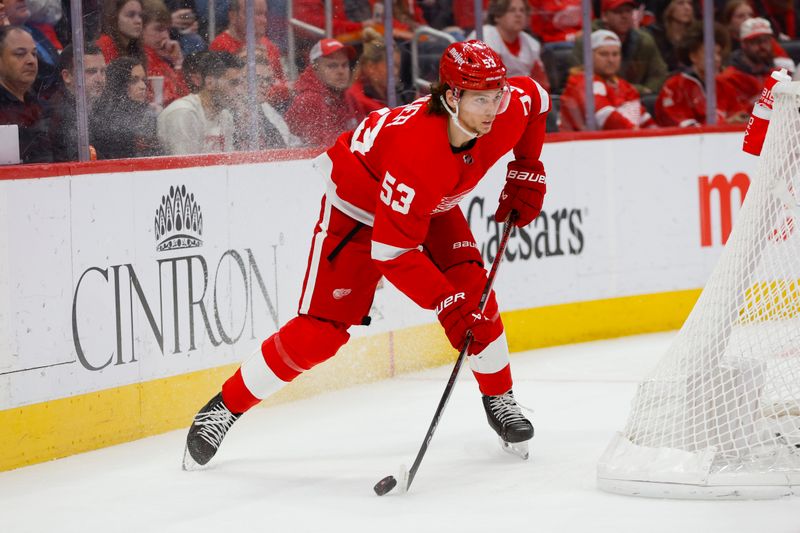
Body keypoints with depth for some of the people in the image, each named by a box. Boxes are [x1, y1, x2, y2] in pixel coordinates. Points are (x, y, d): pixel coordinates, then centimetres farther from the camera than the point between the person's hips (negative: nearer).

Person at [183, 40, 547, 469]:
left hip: (434, 205, 6)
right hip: (359, 202, -6)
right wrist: (447, 304, -38)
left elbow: (536, 97, 4)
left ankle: (499, 400, 11)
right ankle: (224, 408, 3)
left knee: (473, 292, -11)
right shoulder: (417, 151, -42)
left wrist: (526, 172, 0)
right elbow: (393, 253, -37)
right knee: (321, 329, -10)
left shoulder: (508, 110, -24)